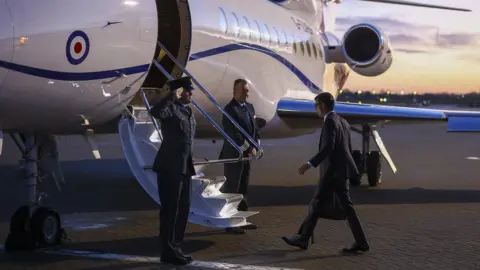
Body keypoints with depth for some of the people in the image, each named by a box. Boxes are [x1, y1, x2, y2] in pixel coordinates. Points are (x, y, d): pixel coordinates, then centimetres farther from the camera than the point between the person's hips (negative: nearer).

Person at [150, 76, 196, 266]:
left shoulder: (187, 110, 16)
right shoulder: (171, 108, -11)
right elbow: (155, 112, -35)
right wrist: (172, 97, -28)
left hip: (184, 166, 9)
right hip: (170, 166, -9)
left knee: (183, 208, 13)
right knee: (170, 209, -4)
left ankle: (174, 247, 23)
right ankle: (168, 251, 3)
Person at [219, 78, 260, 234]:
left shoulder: (250, 107, 11)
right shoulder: (230, 109, -16)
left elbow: (254, 128, 16)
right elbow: (234, 134, -22)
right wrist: (249, 149, -16)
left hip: (246, 155, 8)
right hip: (233, 155, -8)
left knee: (243, 189, 14)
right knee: (231, 189, -3)